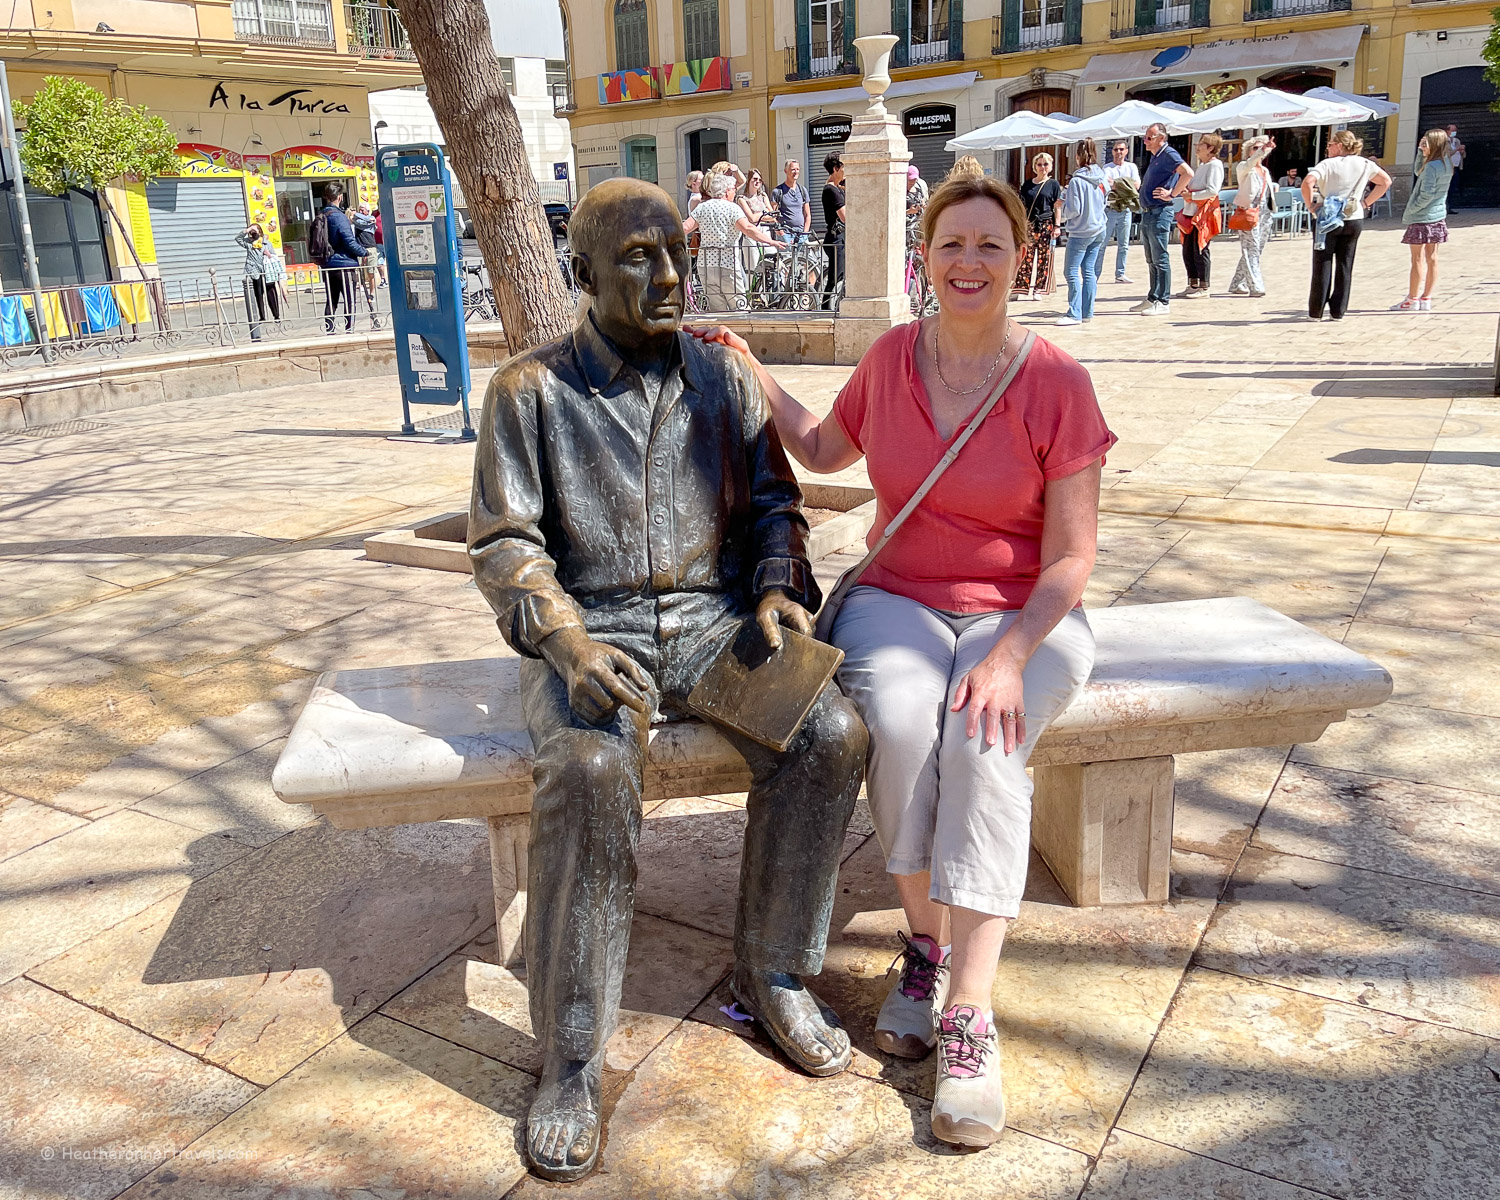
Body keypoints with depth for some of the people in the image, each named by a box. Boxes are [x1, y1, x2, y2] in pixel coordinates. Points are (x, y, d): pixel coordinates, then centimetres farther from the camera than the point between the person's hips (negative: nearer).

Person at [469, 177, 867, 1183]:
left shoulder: (725, 378, 9)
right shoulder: (529, 390, 0)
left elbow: (773, 506, 12)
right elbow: (504, 543, -3)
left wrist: (779, 586, -9)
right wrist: (568, 641, -20)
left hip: (713, 621, 3)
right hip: (589, 633, -3)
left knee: (830, 734, -24)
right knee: (592, 772, -34)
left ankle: (774, 975, -2)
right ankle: (573, 1059, -16)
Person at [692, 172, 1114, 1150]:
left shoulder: (1056, 383, -9)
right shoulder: (892, 358, 2)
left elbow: (1071, 557, -10)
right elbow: (826, 450, 21)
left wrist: (1010, 657, -23)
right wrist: (753, 373, 13)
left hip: (1025, 617, -2)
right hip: (899, 602, 2)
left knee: (982, 743, -32)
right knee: (898, 720, -31)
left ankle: (970, 1017, -23)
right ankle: (928, 941, -8)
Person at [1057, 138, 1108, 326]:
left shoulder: (1077, 180, -16)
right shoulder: (1102, 177, 5)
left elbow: (1073, 210, -16)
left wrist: (1064, 200, 1)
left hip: (1080, 232, -7)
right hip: (1099, 231, 7)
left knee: (1071, 272, -4)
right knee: (1089, 271, 9)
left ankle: (1075, 314, -9)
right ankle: (1088, 313, 11)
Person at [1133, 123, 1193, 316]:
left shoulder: (1169, 154, -11)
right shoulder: (1154, 157, 17)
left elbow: (1188, 173, -25)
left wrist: (1172, 194, -20)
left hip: (1160, 213, -10)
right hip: (1147, 213, 10)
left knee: (1160, 260, -8)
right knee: (1151, 261, 14)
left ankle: (1163, 302, -5)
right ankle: (1152, 299, 21)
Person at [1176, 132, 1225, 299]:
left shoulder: (1215, 165, -8)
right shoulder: (1201, 166, 21)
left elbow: (1212, 190, -19)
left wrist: (1191, 195, -21)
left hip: (1205, 213, -9)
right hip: (1192, 213, 9)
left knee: (1200, 250, -7)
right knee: (1187, 250, 8)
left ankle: (1204, 288, -2)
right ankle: (1193, 285, 16)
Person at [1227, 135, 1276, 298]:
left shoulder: (1265, 171, 22)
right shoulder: (1243, 167, 1)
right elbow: (1251, 162, -22)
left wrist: (1274, 187, 12)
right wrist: (1263, 150, -38)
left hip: (1265, 213, 8)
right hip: (1249, 212, -8)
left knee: (1255, 251, 7)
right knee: (1251, 250, -13)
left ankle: (1237, 285, 15)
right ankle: (1256, 286, -18)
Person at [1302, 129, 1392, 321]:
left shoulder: (1328, 164, -9)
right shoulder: (1364, 164, 6)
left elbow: (1308, 182, -26)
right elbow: (1386, 181, 10)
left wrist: (1310, 205, -15)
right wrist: (1366, 202, 9)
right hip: (1354, 220, 4)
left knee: (1323, 265, 3)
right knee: (1345, 265, 9)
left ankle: (1316, 311, 5)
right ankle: (1338, 311, 11)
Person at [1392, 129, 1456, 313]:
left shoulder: (1432, 166, -20)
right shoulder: (1446, 163, 8)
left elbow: (1426, 194, -23)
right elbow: (1417, 171, 20)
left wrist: (1411, 210, -11)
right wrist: (1421, 151, 9)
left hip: (1422, 217, -9)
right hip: (1438, 216, 9)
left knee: (1417, 259, -2)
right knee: (1431, 258, 9)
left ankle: (1413, 299, 3)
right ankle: (1426, 299, 14)